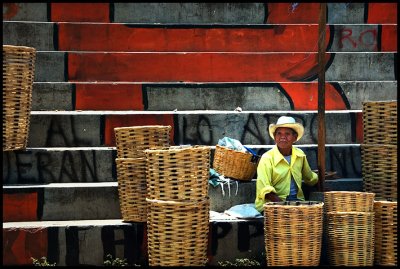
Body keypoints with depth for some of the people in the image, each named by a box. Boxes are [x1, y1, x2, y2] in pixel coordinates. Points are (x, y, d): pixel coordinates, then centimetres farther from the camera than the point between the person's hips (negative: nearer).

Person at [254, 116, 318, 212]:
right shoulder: (267, 158, -6)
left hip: (296, 200, 6)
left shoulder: (300, 155, 11)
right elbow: (264, 189, -17)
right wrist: (282, 203, -26)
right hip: (271, 203, -6)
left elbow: (309, 178, 34)